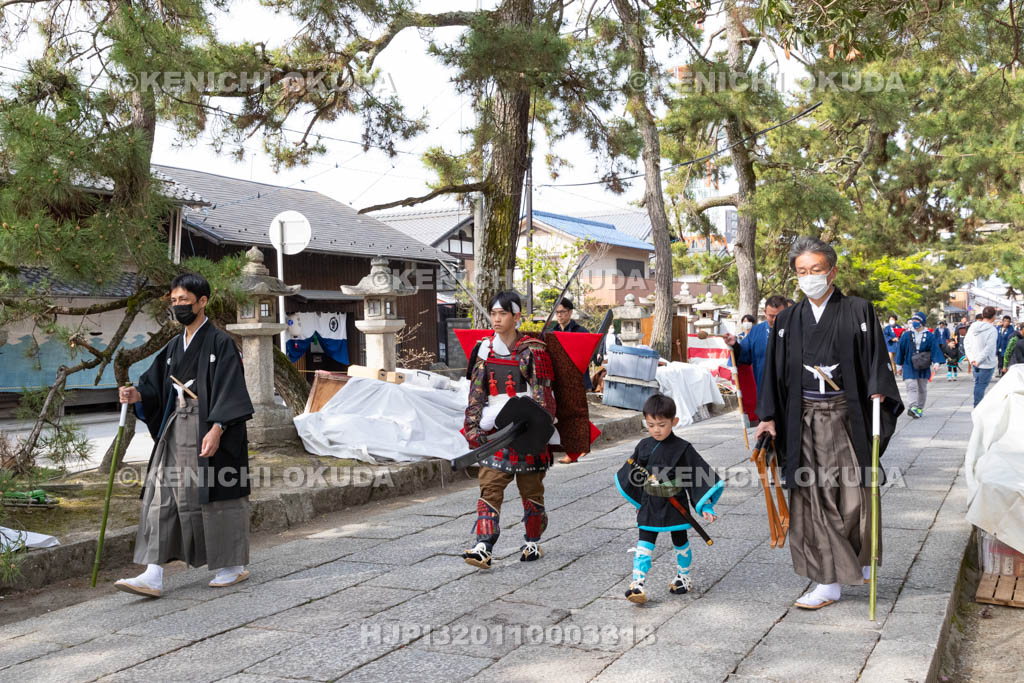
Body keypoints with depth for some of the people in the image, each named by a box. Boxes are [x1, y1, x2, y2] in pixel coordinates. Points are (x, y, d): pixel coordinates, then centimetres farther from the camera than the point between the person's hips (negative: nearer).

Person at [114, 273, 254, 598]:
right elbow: (157, 388, 13)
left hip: (208, 430, -7)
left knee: (217, 493, 1)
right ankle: (153, 575, -1)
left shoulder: (220, 343, -6)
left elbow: (229, 390, -15)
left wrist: (216, 429, -25)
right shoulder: (174, 347, 15)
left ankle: (235, 565, 17)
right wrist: (138, 395, -9)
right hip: (175, 430, 7)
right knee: (161, 495, -1)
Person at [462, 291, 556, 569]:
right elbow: (476, 391, 8)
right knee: (489, 488, -6)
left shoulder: (532, 350, -6)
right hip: (495, 431, 3)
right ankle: (483, 548, -10)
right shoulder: (484, 349, 6)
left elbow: (542, 393, -7)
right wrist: (473, 426, 0)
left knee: (531, 489, 9)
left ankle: (532, 543, 26)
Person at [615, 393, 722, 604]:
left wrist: (705, 507, -17)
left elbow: (700, 476, -11)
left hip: (675, 506, -2)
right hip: (649, 506, 2)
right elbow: (634, 477, 14)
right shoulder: (644, 446, -1)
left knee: (680, 542, 15)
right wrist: (638, 502, 20)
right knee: (644, 545, -4)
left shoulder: (682, 449, -13)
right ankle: (637, 583, -5)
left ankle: (684, 578, 35)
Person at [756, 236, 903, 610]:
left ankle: (862, 561, 29)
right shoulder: (787, 320, 9)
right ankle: (828, 581, 12)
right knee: (812, 499, 2)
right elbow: (775, 372, 9)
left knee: (853, 494, 2)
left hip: (846, 418, -2)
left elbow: (876, 360, -3)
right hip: (804, 422, 2)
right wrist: (769, 418, 4)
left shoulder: (858, 311, 2)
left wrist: (878, 395, -19)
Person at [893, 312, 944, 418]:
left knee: (922, 388, 9)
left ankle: (920, 408, 20)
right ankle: (913, 407, -26)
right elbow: (900, 350, 6)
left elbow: (935, 349, -1)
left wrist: (936, 363, -14)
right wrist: (899, 366, 7)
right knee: (911, 386, -15)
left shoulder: (929, 336, 1)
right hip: (909, 366, -1)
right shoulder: (906, 335, 0)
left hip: (923, 367, 1)